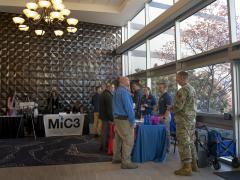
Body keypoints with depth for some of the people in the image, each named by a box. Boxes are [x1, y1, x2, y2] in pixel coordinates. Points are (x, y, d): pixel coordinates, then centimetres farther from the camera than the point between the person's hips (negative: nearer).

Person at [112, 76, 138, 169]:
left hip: (117, 118, 10)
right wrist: (132, 121, -16)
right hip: (125, 119, -10)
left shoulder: (116, 91, 14)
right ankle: (126, 162, -1)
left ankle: (116, 158, 29)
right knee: (128, 141, -5)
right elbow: (128, 107, -20)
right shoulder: (124, 92, -16)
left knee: (118, 139, 17)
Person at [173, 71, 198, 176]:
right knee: (190, 142, 16)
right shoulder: (192, 89, 13)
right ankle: (193, 164, 24)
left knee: (184, 144, -4)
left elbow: (178, 106, -22)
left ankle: (187, 168, 2)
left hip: (184, 120, -9)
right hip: (192, 119, 9)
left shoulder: (183, 90, -17)